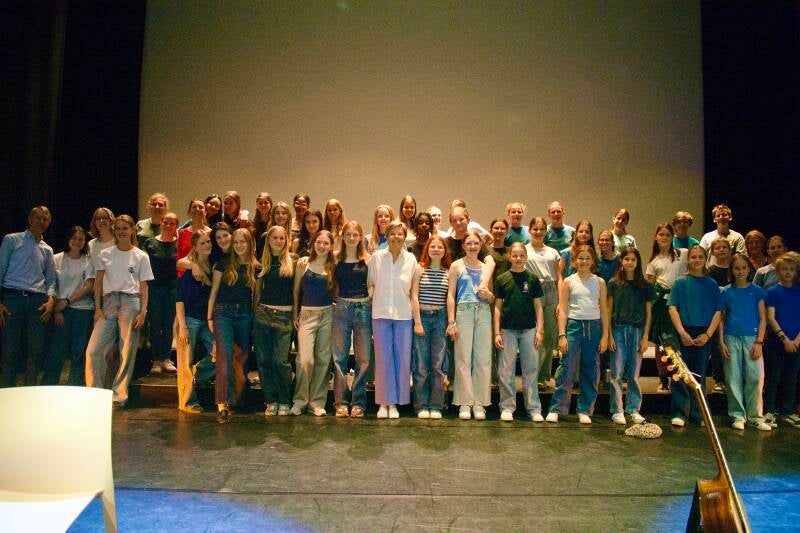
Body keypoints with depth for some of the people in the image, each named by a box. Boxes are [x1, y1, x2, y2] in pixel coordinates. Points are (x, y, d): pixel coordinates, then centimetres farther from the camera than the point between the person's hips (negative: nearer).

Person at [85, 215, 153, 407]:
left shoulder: (141, 256, 6)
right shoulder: (105, 254, 11)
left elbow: (143, 286, 5)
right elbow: (98, 283, 11)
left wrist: (143, 312, -4)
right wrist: (98, 308, 1)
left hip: (131, 301, -2)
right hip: (109, 301, 2)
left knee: (127, 352, -1)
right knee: (94, 350, -6)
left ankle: (119, 395, 8)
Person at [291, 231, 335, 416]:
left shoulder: (333, 266, 6)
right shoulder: (303, 263, 2)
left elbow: (335, 291, 10)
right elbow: (296, 290, 5)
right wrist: (295, 314, 2)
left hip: (327, 314, 2)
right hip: (307, 314, -2)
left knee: (323, 359, 4)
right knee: (305, 359, -11)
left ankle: (317, 401, 15)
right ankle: (300, 401, 5)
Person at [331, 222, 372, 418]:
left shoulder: (368, 259, 3)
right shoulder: (337, 259, 8)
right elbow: (333, 284, 12)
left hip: (363, 308, -1)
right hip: (341, 308, 1)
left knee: (363, 358, 2)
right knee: (339, 357, 1)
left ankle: (358, 402, 11)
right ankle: (341, 402, 9)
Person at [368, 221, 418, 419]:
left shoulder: (411, 259, 3)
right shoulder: (377, 257, 1)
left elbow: (413, 289, 7)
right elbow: (370, 284, 7)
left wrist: (416, 317, 5)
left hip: (403, 314, 1)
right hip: (381, 313, -1)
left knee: (402, 359, 2)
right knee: (383, 358, 3)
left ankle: (394, 403, 14)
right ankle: (383, 402, 13)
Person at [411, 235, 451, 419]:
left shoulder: (448, 272, 7)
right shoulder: (420, 269, 2)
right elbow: (414, 296, -1)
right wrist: (417, 322, -6)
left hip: (440, 317, 2)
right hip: (422, 316, -1)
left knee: (438, 364, 2)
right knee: (421, 365, 0)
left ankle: (436, 406, 11)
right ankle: (421, 406, 9)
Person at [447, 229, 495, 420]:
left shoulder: (486, 267, 17)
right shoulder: (457, 266, 6)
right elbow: (451, 295, 0)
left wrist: (488, 294, -3)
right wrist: (451, 322, -8)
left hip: (484, 313, 3)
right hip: (463, 312, -3)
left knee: (483, 359, 1)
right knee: (463, 359, -3)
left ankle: (479, 403, 10)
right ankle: (465, 403, 5)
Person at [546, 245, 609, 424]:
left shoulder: (599, 282, 8)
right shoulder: (568, 282, 3)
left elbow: (604, 310, 8)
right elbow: (562, 310, 0)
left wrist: (605, 336, 2)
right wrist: (562, 335, -8)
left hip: (594, 327, 2)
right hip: (574, 325, -2)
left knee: (590, 370, 6)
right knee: (566, 368, -5)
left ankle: (584, 410, 16)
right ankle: (556, 409, 3)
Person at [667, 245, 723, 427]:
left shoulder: (712, 284, 9)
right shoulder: (680, 282, 5)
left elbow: (718, 311, 4)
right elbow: (672, 308, -2)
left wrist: (708, 334, -8)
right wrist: (682, 332, -13)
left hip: (704, 335, 2)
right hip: (683, 333, -1)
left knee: (699, 374, 8)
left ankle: (698, 413, 17)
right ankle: (679, 413, 4)